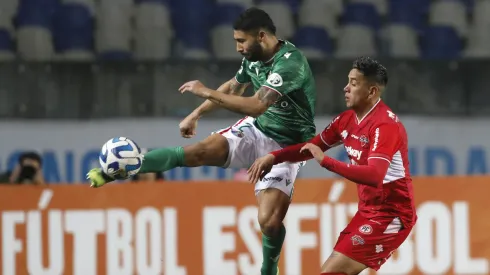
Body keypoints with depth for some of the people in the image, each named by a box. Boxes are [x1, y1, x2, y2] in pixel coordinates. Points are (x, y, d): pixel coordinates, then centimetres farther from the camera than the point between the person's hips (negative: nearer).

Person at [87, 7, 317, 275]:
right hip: (256, 130, 6)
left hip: (287, 145, -6)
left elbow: (256, 106, -39)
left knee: (269, 221, -17)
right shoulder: (254, 57, -1)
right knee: (200, 151, -15)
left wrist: (206, 92, -31)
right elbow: (232, 87, 21)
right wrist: (196, 114, 25)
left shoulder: (290, 62, -29)